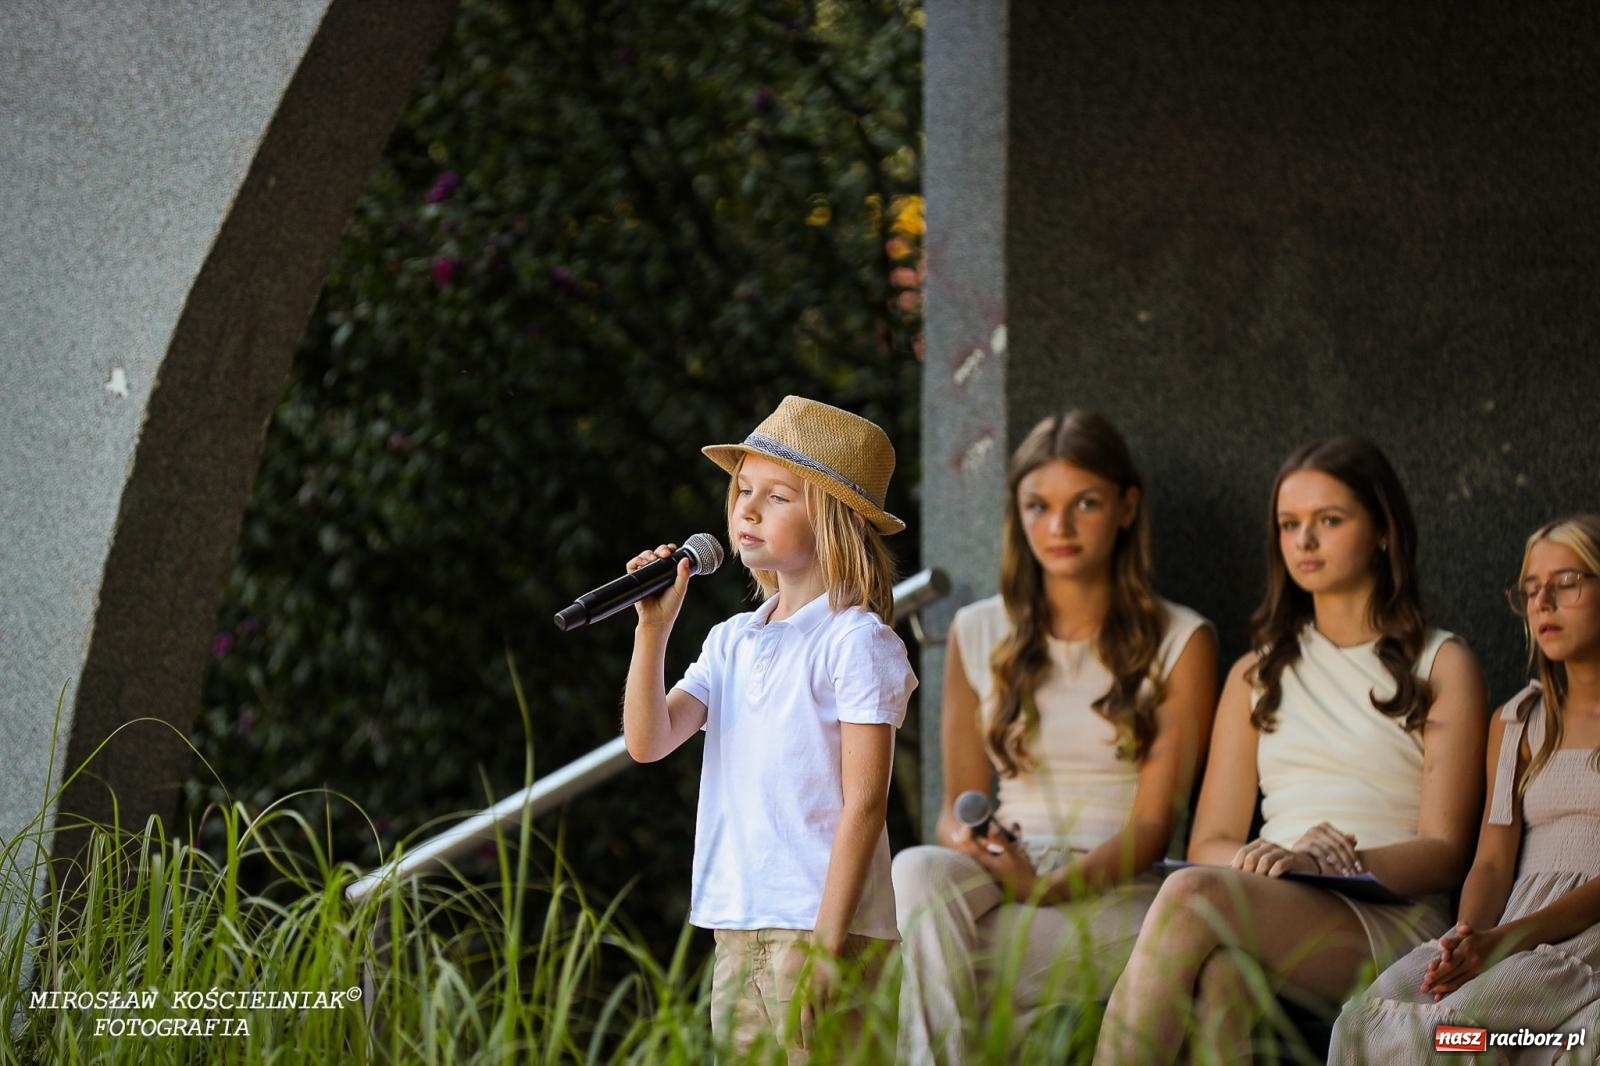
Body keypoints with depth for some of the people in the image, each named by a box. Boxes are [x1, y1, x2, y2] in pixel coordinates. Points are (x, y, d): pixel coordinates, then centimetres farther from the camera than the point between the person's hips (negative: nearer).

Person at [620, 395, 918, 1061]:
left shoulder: (858, 643, -8)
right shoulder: (731, 642, 13)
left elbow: (863, 801, -12)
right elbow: (648, 742, 5)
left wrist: (827, 944, -17)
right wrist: (653, 629, -5)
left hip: (820, 923, -7)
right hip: (736, 928, 7)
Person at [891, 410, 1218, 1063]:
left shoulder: (1179, 643, 4)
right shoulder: (979, 635, 15)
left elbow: (1153, 824, -4)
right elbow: (959, 801, 15)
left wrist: (1052, 887, -22)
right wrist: (970, 842, -12)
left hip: (1121, 894, -3)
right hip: (1005, 873, 3)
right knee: (918, 871, -34)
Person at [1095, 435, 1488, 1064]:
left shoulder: (1441, 666, 12)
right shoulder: (1256, 676, 26)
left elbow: (1443, 853, 2)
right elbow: (1210, 842, 19)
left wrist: (1323, 864, -17)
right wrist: (1257, 860, -8)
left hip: (1389, 921, -3)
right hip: (1271, 910, 3)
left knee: (1194, 895, -34)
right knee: (1220, 969, -38)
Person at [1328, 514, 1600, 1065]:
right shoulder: (1515, 724, 23)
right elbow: (1493, 862, 13)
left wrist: (1502, 941, -20)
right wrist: (1470, 938, -12)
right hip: (1514, 930, 5)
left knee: (1459, 1017, -36)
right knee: (1372, 1013, -28)